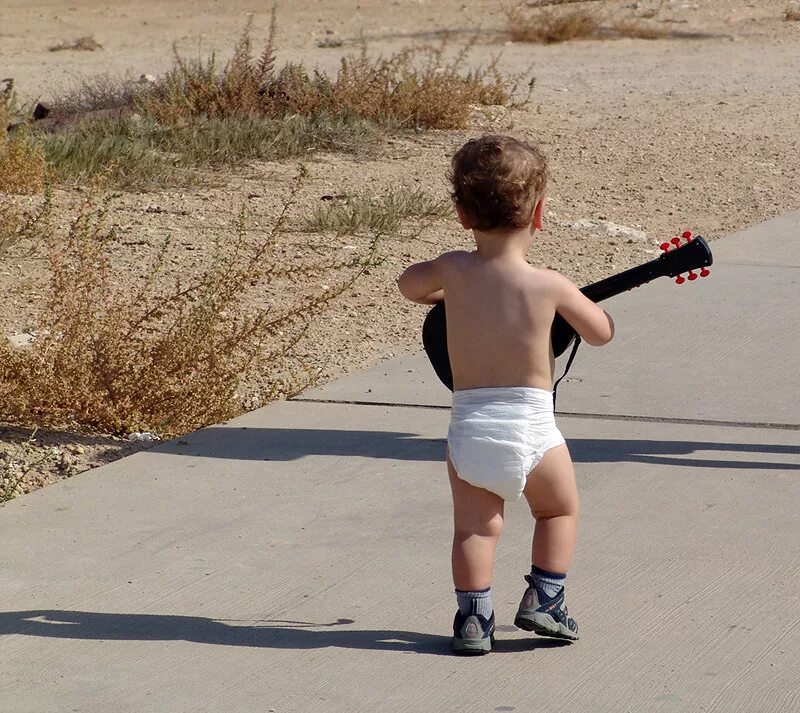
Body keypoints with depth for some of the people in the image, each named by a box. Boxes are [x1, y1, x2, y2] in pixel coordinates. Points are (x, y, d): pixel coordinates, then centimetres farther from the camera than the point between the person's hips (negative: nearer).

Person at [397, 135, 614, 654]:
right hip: (531, 426, -2)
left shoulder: (453, 270, -3)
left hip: (468, 426, 2)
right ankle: (543, 600, 18)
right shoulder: (549, 285, -10)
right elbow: (602, 333, 5)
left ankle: (474, 618, 8)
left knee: (475, 527, 13)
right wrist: (575, 301, 24)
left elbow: (409, 284, 18)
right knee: (560, 510, 21)